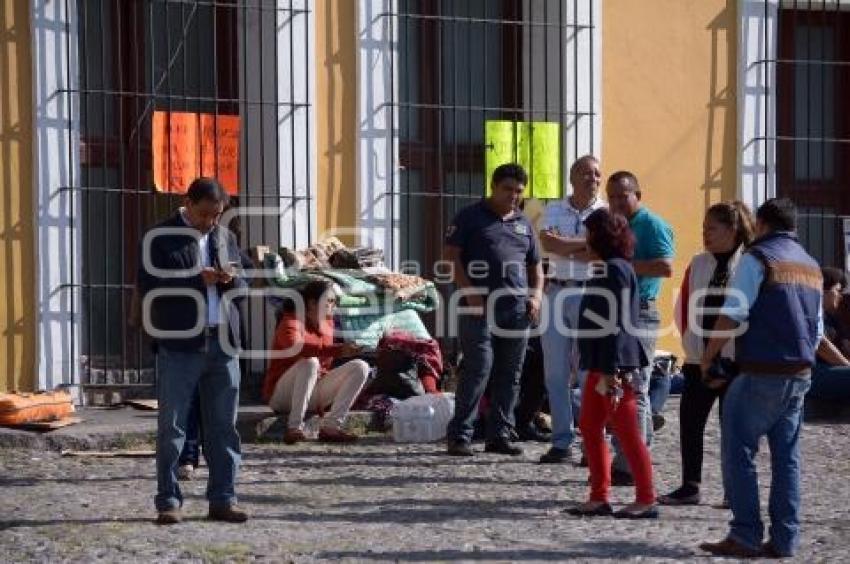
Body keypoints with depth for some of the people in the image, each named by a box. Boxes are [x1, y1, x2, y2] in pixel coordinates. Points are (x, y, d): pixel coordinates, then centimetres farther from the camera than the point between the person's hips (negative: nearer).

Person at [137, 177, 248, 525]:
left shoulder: (225, 238, 15)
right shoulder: (160, 238, -2)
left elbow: (243, 288, 19)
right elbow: (148, 286, -11)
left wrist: (231, 280, -4)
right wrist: (197, 280, -18)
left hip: (222, 343, 5)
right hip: (179, 344, -5)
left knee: (223, 427, 7)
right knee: (172, 427, -1)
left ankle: (223, 499, 14)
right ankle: (168, 501, 5)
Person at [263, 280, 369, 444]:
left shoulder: (328, 323, 7)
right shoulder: (292, 322, -15)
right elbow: (294, 347, -38)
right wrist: (337, 350, -44)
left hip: (314, 394, 7)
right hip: (281, 394, -7)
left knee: (360, 367, -8)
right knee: (309, 363, -35)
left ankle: (330, 426, -23)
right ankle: (294, 428, -34)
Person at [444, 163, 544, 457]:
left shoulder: (523, 224, 20)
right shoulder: (470, 217, 4)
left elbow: (535, 265, 25)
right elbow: (451, 256, -3)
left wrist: (536, 295, 7)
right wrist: (468, 291, -13)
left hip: (517, 307, 6)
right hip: (479, 305, -6)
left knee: (510, 374, 5)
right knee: (479, 369, -11)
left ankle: (499, 435, 12)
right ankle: (459, 435, -5)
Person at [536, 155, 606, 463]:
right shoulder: (554, 210, 11)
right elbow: (547, 243, -7)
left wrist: (563, 247, -8)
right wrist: (584, 244, -9)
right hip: (556, 291, 3)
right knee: (555, 372, 4)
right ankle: (561, 441, 11)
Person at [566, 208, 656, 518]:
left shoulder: (616, 269, -14)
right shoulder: (608, 268, 17)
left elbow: (616, 324, -20)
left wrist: (611, 371, -23)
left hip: (615, 365, -10)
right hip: (601, 364, 10)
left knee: (626, 432, -5)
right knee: (589, 427, 12)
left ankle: (646, 500, 1)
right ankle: (599, 497, 16)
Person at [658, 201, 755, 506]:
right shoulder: (698, 264, 7)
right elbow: (683, 308, 11)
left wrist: (729, 362, -8)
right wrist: (692, 347, 3)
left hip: (735, 363, -4)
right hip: (699, 361, 4)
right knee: (690, 422, 3)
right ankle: (690, 487, 12)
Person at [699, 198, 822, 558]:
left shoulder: (758, 258, -7)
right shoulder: (811, 266, 16)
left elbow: (732, 316, -13)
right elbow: (817, 328, 21)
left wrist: (707, 357, -4)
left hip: (762, 373, -7)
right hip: (800, 374, 7)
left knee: (739, 452, -2)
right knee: (786, 457, 9)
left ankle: (745, 537, -5)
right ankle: (784, 539, 8)